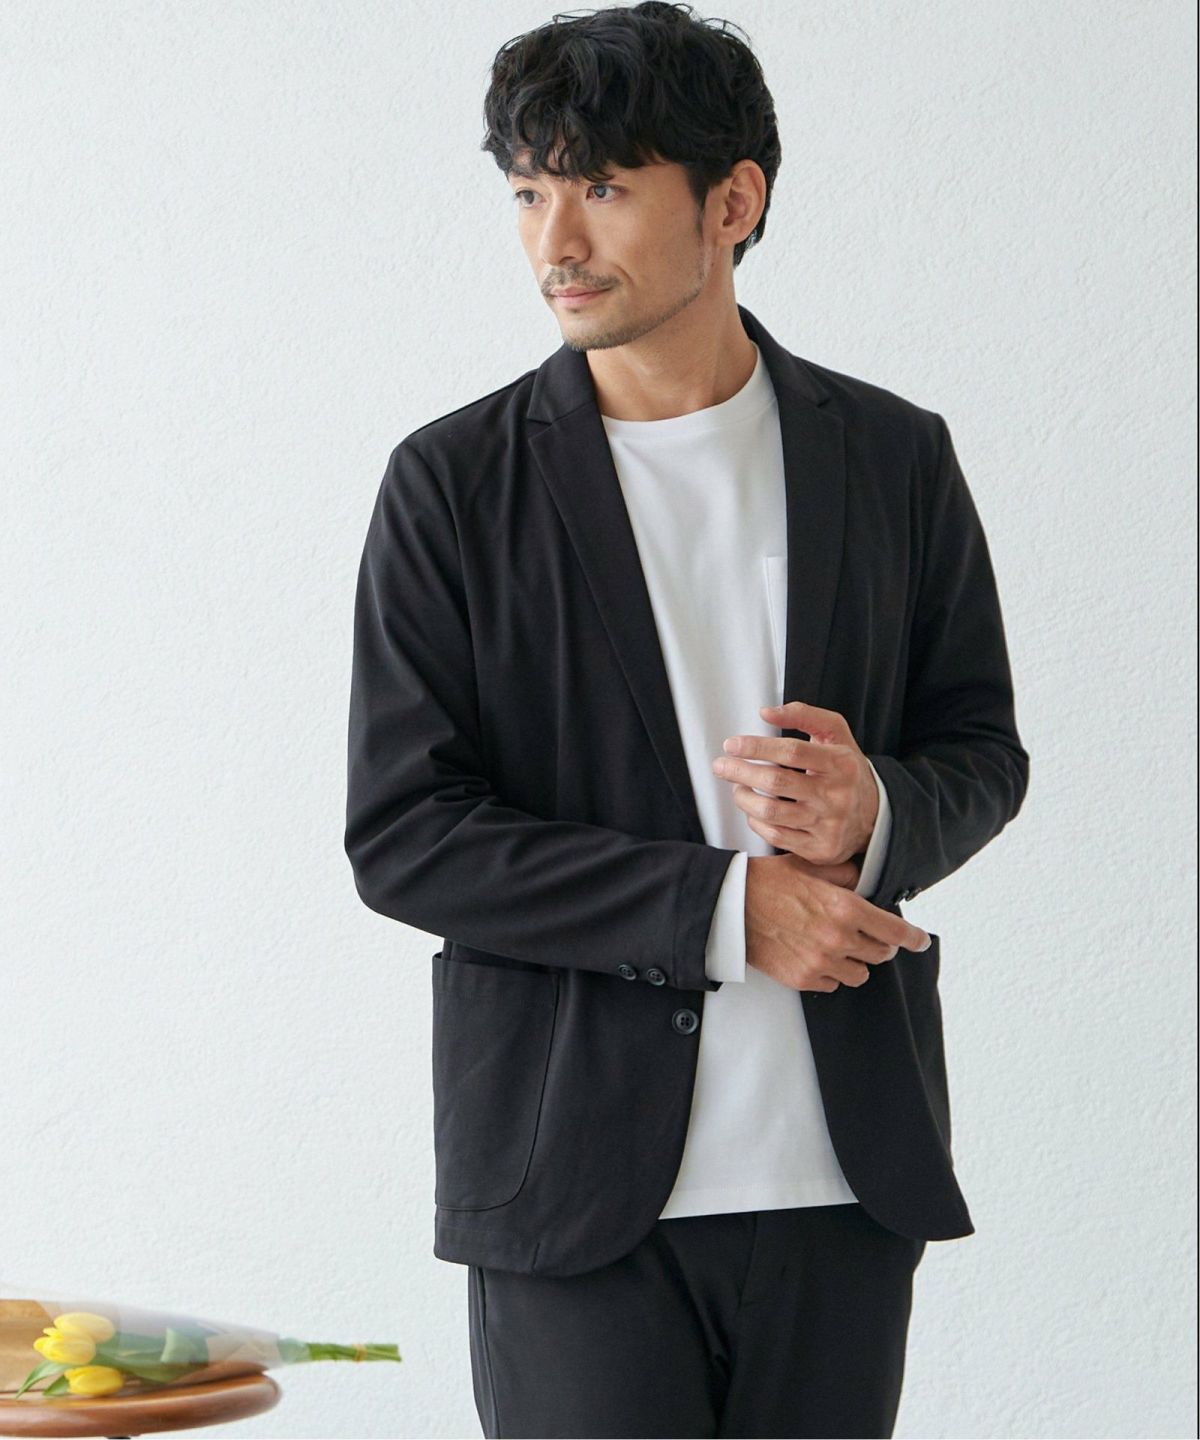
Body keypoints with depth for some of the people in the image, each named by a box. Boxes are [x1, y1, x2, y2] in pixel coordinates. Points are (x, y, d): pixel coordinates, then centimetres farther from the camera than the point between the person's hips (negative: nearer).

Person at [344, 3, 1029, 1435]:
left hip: (844, 1175, 2)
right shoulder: (454, 485, -1)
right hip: (579, 1184, -2)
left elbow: (982, 749, 14)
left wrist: (876, 813, -11)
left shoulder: (894, 458, 6)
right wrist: (719, 906, -14)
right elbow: (401, 837, -5)